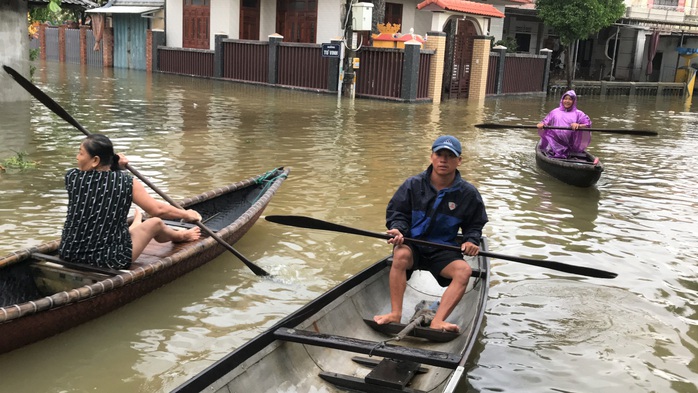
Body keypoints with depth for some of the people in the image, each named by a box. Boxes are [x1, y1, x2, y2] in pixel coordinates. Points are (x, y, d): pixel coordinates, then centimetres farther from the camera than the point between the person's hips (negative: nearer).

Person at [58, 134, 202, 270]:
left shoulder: (71, 177, -9)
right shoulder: (126, 183, -15)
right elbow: (158, 209, -8)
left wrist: (114, 165, 21)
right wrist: (186, 214, 8)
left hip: (68, 255, 4)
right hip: (110, 260, -3)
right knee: (155, 223, 20)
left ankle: (134, 227, 66)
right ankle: (180, 236, 54)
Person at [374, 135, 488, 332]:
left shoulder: (468, 193, 1)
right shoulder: (413, 184, -2)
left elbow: (475, 225, 12)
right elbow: (397, 213, 4)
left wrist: (471, 241, -8)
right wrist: (398, 229, -18)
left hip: (443, 251, 1)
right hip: (412, 243, -1)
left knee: (464, 270, -28)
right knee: (401, 255, -36)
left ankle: (437, 321, -36)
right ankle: (395, 314, -32)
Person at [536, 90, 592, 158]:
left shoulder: (578, 113, 11)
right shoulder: (555, 112, 19)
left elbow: (588, 124, 1)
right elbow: (546, 121, 18)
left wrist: (579, 126, -20)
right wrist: (541, 124, -7)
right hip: (555, 142, 1)